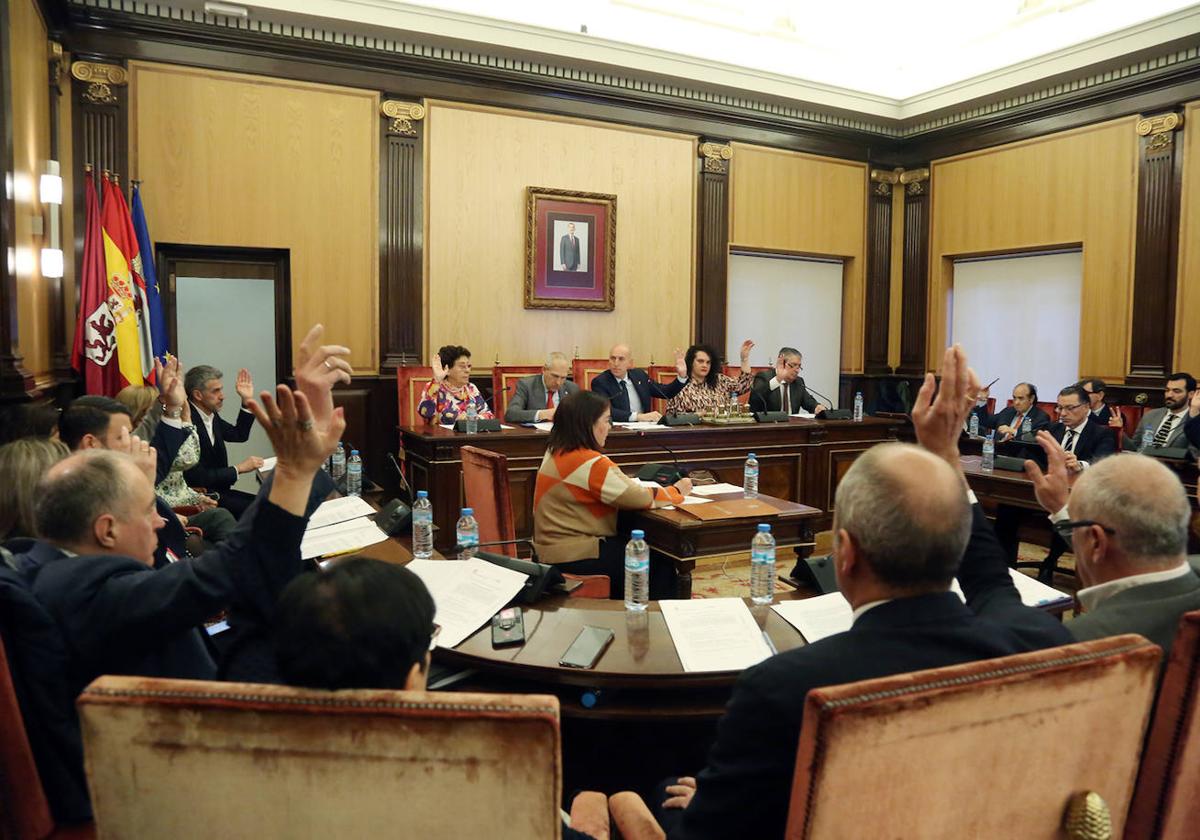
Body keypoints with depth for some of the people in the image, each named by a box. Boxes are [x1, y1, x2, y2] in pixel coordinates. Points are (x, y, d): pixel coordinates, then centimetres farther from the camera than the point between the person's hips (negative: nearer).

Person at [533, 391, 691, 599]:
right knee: (661, 559, 3)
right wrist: (676, 491, -2)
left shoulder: (557, 452, 5)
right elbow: (642, 499, -19)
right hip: (573, 557, -9)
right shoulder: (588, 462, -24)